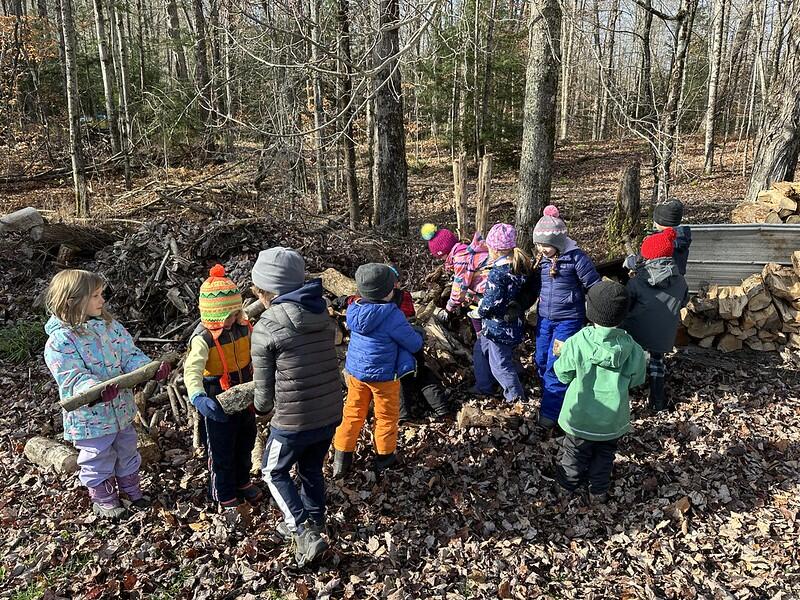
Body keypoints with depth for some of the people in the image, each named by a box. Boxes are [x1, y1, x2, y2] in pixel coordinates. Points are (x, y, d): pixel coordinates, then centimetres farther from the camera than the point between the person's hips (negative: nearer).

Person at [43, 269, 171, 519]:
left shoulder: (110, 325, -2)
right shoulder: (60, 341, -21)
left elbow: (130, 356, -4)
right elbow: (73, 378, -27)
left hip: (122, 409, 6)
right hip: (90, 417, -6)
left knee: (127, 453, 24)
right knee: (99, 460, 15)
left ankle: (131, 489, 46)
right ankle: (103, 499, 38)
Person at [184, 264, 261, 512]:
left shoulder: (243, 326, -8)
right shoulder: (203, 338, -26)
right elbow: (192, 370, -37)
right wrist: (198, 397, -54)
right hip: (218, 402, -6)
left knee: (245, 444, 24)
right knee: (221, 451, 12)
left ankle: (242, 482, 48)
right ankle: (225, 496, 33)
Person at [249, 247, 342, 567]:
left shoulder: (265, 328, -15)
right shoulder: (324, 316, 1)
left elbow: (264, 385, -7)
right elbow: (324, 364, 8)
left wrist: (261, 407, 15)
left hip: (294, 420, -5)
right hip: (330, 413, 6)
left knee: (274, 471, 20)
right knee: (311, 469, 26)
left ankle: (304, 532, 12)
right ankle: (312, 524, 43)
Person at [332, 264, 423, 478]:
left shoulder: (354, 311, -6)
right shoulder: (392, 316, -24)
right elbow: (414, 344, -15)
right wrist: (416, 335, 9)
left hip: (355, 370, 5)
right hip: (383, 375, -5)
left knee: (352, 413, 18)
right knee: (386, 416, 16)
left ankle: (342, 459, 24)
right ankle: (384, 456, 32)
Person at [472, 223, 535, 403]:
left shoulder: (498, 273, -26)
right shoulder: (521, 266, 1)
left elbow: (491, 302, -25)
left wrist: (481, 310, -5)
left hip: (499, 326, -10)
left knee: (500, 364, 5)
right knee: (479, 351, 25)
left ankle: (516, 398, 17)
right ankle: (483, 387, 38)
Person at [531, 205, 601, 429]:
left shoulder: (576, 258, -16)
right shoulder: (541, 258, 1)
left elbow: (594, 286, -10)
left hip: (568, 319, -6)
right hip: (544, 318, 7)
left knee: (555, 365, -7)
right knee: (541, 362, 14)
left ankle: (550, 411, 5)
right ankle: (556, 397, 35)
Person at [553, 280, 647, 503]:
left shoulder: (576, 343, -24)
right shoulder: (632, 348, -19)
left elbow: (563, 375, -10)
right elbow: (636, 380, -4)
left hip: (580, 416, -1)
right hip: (613, 420, 1)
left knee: (575, 452, 23)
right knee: (605, 455, 26)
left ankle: (569, 482, 44)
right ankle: (599, 490, 40)